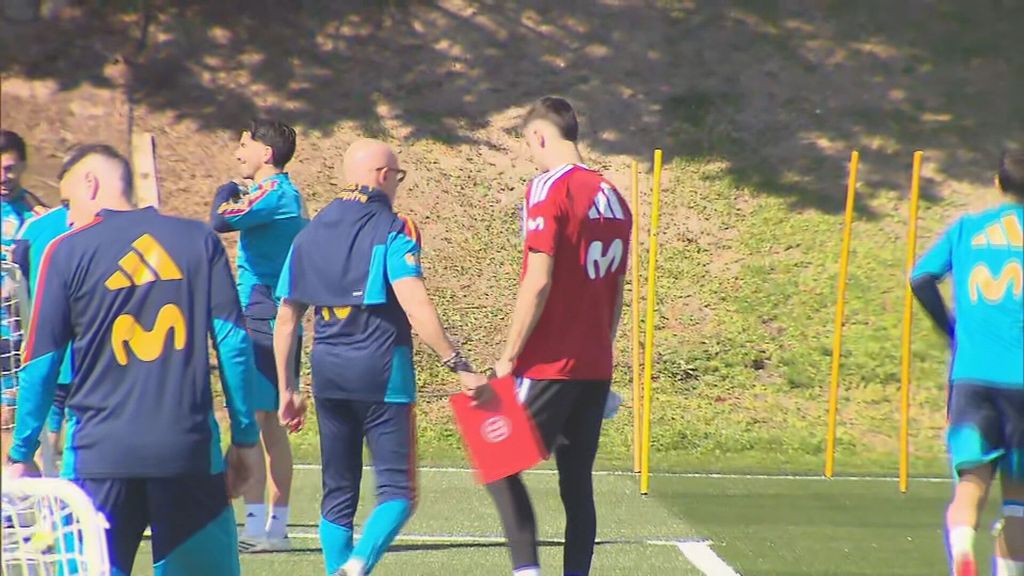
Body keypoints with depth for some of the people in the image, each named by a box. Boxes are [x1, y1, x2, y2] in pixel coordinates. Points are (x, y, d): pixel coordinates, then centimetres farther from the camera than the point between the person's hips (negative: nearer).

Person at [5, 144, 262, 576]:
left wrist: (21, 457, 11)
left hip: (100, 456, -1)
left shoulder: (66, 253, 2)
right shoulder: (198, 240, 7)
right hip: (190, 450, 1)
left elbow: (40, 365, 3)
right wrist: (245, 437, 9)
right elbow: (233, 342, 3)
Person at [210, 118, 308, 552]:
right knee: (271, 425, 11)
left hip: (260, 320, -10)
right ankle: (276, 527, 13)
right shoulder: (288, 196, 18)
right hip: (280, 320, 10)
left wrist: (226, 194, -5)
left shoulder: (273, 193, -13)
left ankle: (256, 526, -15)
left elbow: (221, 221, -25)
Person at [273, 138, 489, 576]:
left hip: (327, 372, 5)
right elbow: (414, 305, -19)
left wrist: (287, 389, 19)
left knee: (338, 492, 14)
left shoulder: (311, 234, 12)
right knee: (398, 490, -4)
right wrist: (459, 366, -20)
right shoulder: (391, 229, -5)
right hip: (381, 371, -5)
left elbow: (286, 318, 13)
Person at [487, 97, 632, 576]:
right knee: (577, 482, 9)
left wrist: (508, 358, -11)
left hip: (550, 364, -7)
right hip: (595, 367, 7)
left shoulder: (549, 189, -10)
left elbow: (539, 281, -16)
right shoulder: (612, 196, 12)